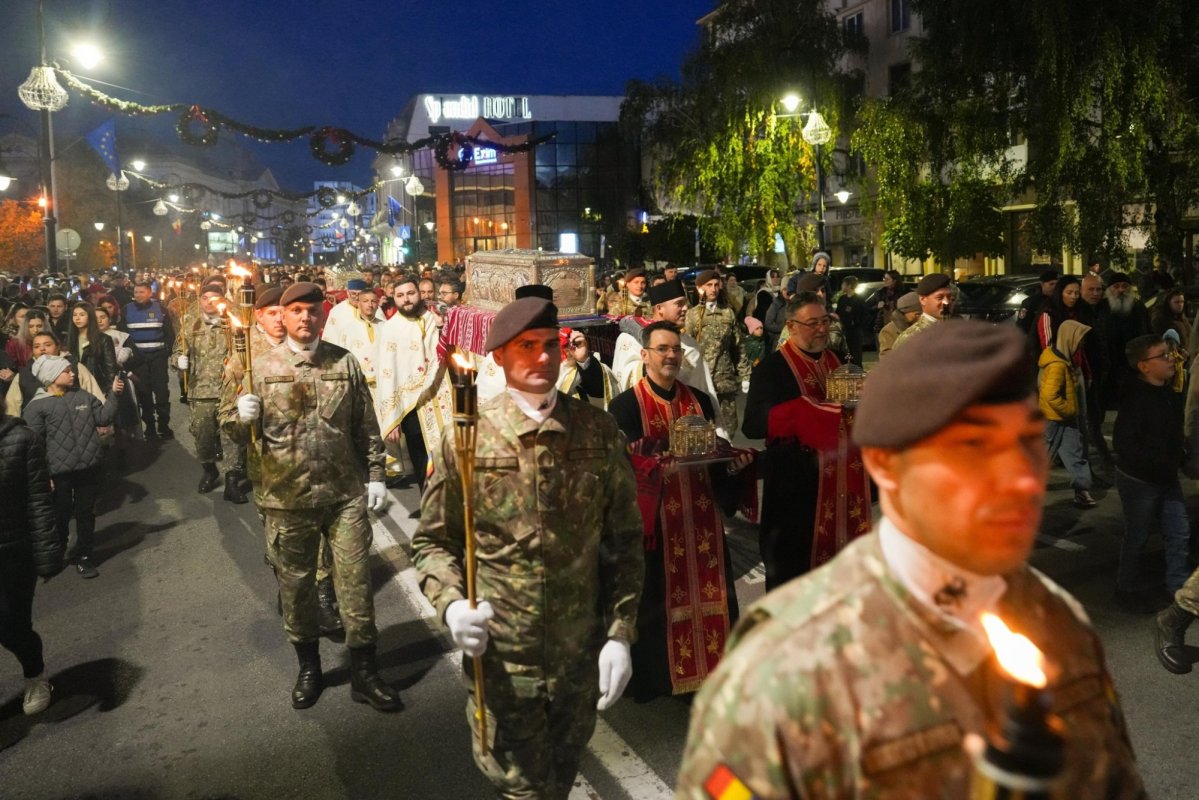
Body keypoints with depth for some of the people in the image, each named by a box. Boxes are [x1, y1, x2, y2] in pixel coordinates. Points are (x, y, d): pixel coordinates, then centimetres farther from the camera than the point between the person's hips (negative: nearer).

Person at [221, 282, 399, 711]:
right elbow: (235, 429, 0)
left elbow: (366, 427, 7)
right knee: (295, 585, 13)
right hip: (287, 499, 0)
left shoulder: (345, 362, 4)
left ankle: (364, 673, 19)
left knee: (355, 582, 4)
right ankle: (308, 667, 33)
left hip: (345, 494, 0)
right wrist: (240, 414, -22)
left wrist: (375, 475, 3)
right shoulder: (263, 367, 1)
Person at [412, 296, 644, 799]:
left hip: (582, 654, 3)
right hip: (501, 657, -2)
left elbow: (624, 541, 0)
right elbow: (433, 541, -1)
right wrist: (451, 604, -19)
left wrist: (620, 632, -5)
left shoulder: (599, 432, -5)